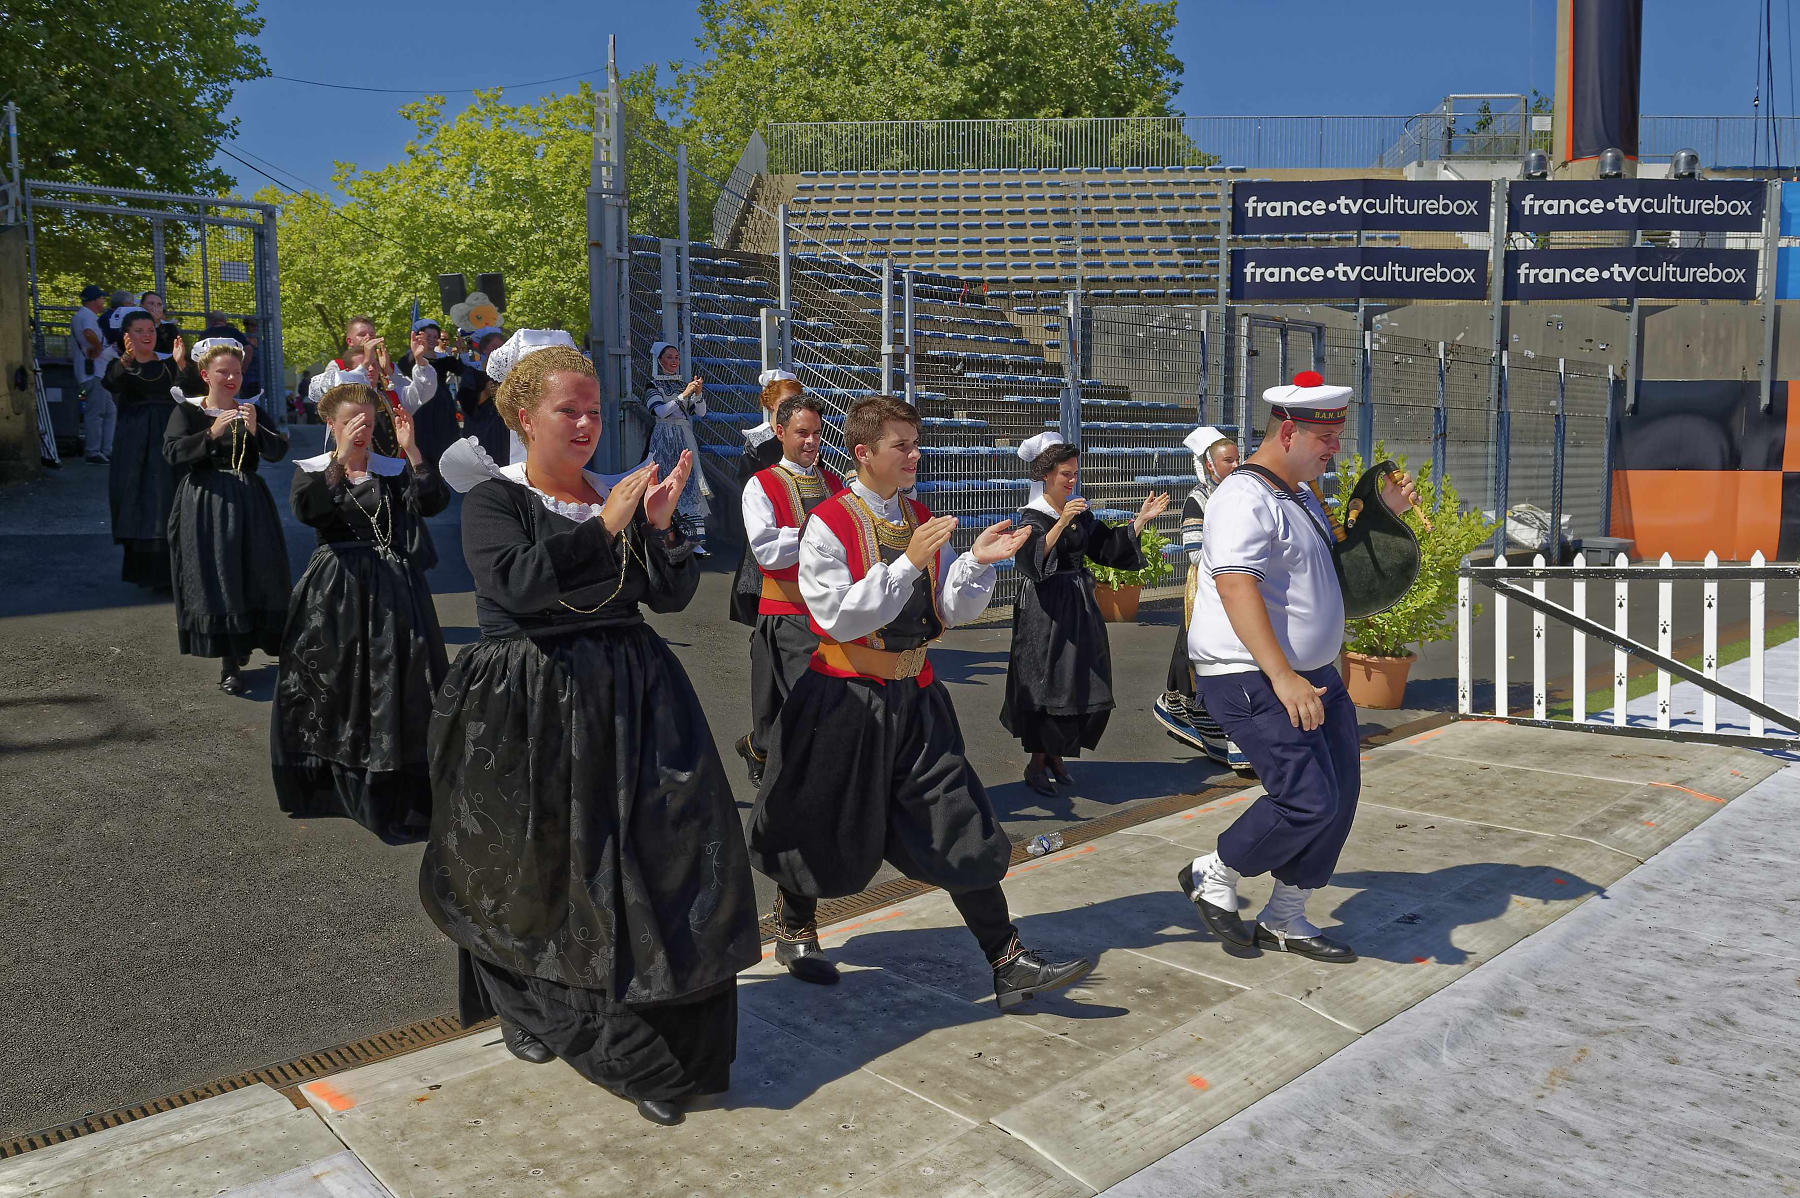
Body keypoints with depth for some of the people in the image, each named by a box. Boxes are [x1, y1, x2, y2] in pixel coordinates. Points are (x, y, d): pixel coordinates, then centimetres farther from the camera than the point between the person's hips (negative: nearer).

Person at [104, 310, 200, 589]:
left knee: (165, 504, -5)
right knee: (136, 504, 1)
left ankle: (165, 572, -2)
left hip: (167, 441, 0)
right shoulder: (120, 367, 7)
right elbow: (112, 383, -17)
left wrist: (182, 363, -26)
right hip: (134, 445, 0)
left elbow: (195, 388, -8)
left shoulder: (169, 364, 11)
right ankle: (140, 569, 11)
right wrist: (125, 361, -37)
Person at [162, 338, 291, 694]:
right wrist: (212, 433, -26)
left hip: (248, 503, 3)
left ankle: (243, 643, 24)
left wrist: (255, 429, -22)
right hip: (204, 504, -3)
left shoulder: (251, 411, 9)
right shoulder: (186, 411, 2)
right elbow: (173, 452, -13)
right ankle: (229, 663, 1)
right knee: (216, 580, -4)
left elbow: (278, 451, -3)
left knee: (258, 574, 3)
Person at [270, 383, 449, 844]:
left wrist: (411, 449, -23)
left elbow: (433, 502, -14)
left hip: (392, 591, 0)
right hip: (334, 591, 0)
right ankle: (331, 784, 27)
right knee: (334, 688, 8)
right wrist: (341, 456, -29)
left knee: (395, 687, -1)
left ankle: (394, 796, 9)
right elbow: (306, 508, -19)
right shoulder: (312, 469, 4)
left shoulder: (395, 471, 5)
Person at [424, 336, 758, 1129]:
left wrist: (659, 524, -12)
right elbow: (517, 582, -21)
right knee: (531, 874, 10)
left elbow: (674, 596, 4)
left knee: (667, 852, -6)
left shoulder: (621, 496, 10)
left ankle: (654, 1053, 5)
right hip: (529, 704, -3)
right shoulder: (493, 498, -1)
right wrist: (604, 526, -18)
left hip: (630, 698, 3)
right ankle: (529, 1007, 39)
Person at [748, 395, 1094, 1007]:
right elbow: (840, 618, -20)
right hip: (846, 699, -5)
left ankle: (1009, 963, 5)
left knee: (961, 827, 0)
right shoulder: (828, 524, -12)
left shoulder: (922, 520, 8)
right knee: (826, 827, 11)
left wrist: (977, 561, -11)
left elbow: (953, 611, 7)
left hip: (914, 698, 5)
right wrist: (907, 562, -25)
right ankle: (794, 930, 39)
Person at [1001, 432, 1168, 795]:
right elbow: (1031, 559, -26)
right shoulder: (1033, 516, -10)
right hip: (1045, 609, -7)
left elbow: (1108, 547, 13)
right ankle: (1037, 763, 10)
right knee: (1047, 683, -4)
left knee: (1086, 686, 7)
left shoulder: (1081, 513, 11)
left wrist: (1141, 519, 7)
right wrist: (1062, 523, -33)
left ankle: (1054, 754, 23)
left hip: (1079, 607, 7)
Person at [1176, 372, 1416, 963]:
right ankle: (1213, 876, 10)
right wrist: (1282, 676, -37)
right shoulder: (1246, 498, -16)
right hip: (1251, 678, -10)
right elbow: (1237, 589, -28)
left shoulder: (1301, 496, 18)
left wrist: (1384, 510, 19)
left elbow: (1336, 559, 34)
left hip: (1313, 674, 10)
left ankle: (1284, 919, 23)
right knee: (1309, 800, -14)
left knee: (1340, 794, 9)